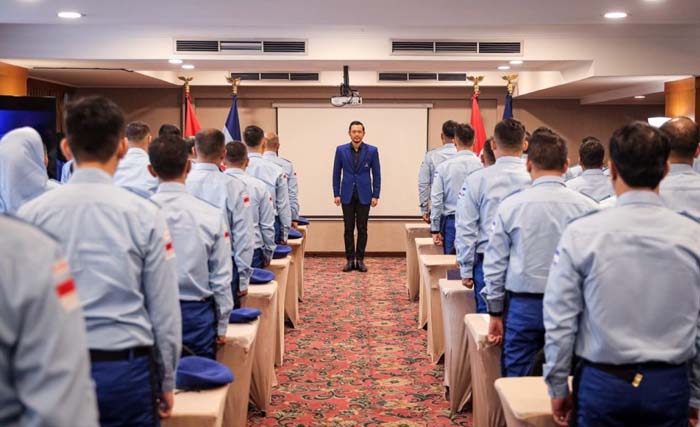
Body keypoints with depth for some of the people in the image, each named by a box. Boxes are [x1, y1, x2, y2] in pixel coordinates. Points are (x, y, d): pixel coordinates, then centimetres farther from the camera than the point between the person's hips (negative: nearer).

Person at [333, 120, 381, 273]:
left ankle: (360, 260, 12)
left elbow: (376, 174, 1)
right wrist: (336, 194, 0)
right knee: (349, 229, 5)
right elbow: (336, 173, 5)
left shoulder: (372, 150, -2)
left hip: (364, 195, -1)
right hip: (347, 195, 1)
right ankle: (350, 259, 11)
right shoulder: (341, 150, 1)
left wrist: (376, 195, -3)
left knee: (362, 229, 4)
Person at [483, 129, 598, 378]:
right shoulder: (586, 208, -6)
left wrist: (495, 313, 9)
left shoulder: (511, 206, -5)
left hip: (523, 305, 0)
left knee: (517, 379, 8)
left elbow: (495, 264, 0)